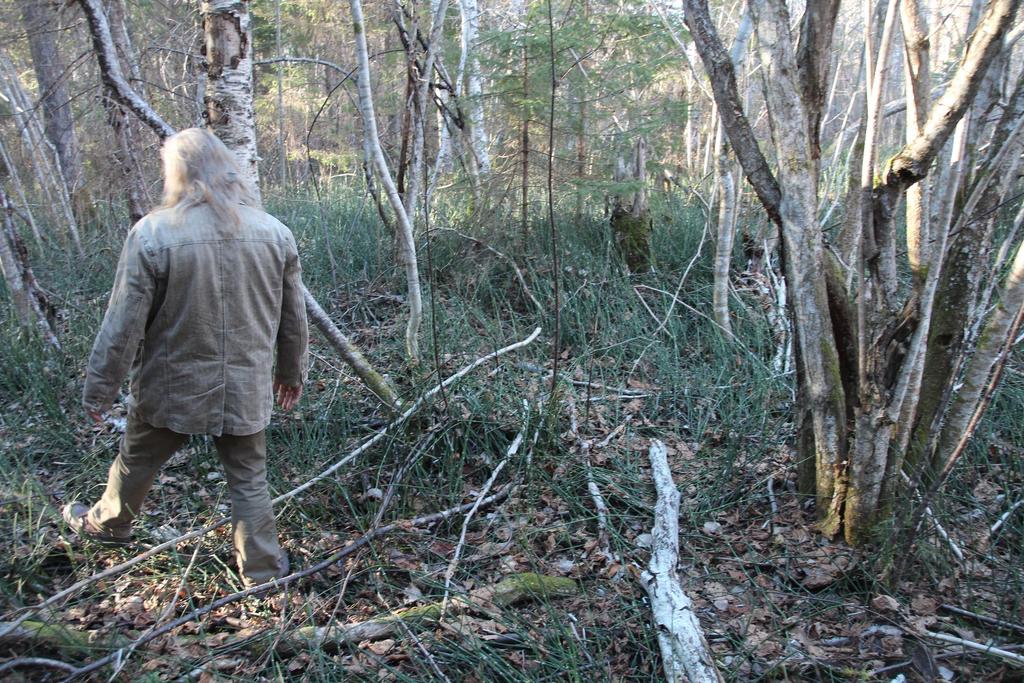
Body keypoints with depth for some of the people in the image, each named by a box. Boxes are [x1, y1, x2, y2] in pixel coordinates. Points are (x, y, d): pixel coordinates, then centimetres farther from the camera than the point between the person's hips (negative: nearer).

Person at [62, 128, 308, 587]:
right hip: (246, 390, 2)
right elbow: (293, 319, 4)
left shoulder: (153, 233, -16)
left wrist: (99, 389, 0)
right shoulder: (275, 233, -5)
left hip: (171, 390, -1)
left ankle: (107, 524, 49)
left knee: (136, 462, 24)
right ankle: (261, 567, 25)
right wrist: (292, 372, 18)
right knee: (249, 478, 15)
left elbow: (123, 325, -12)